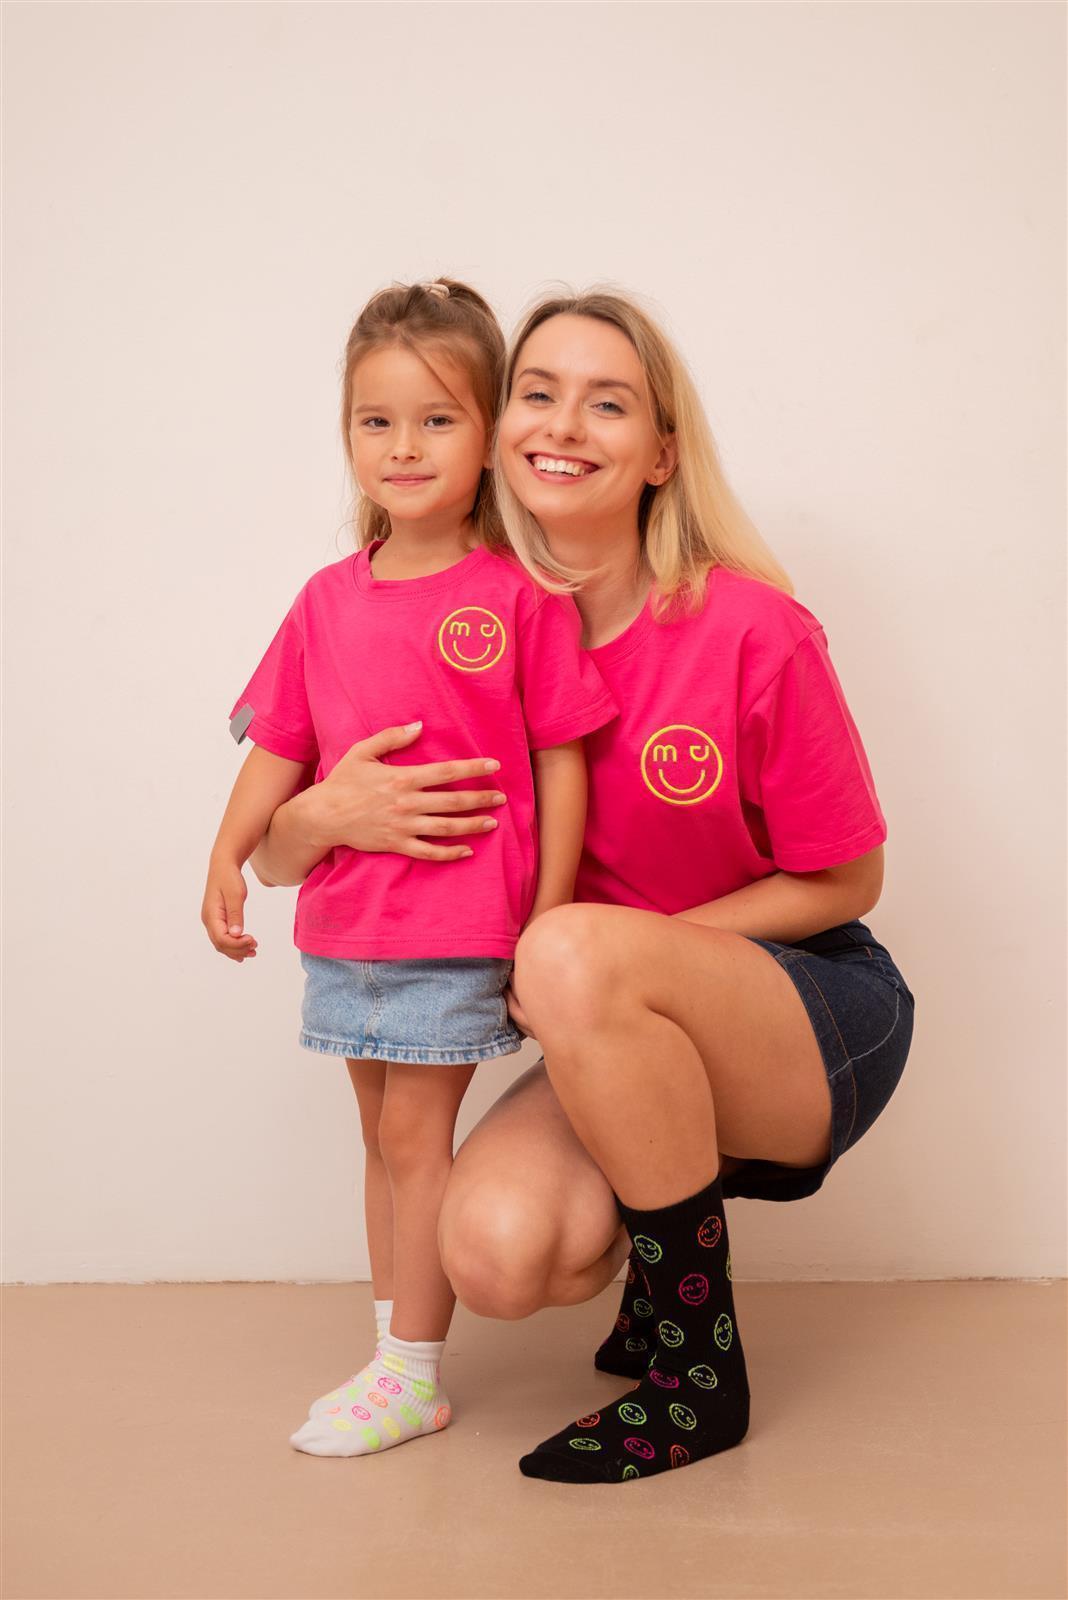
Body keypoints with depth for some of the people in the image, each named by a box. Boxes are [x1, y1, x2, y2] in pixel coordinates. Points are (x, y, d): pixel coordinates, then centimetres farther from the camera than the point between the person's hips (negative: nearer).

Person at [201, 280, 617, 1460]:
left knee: (412, 1136, -2)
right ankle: (392, 1352, 28)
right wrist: (229, 855, -5)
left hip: (463, 917, -5)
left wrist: (549, 916, -8)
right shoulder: (329, 600, 7)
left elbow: (560, 757, -6)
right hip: (345, 919, 6)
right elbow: (282, 746, 9)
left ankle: (413, 1376, 13)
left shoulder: (518, 595, -7)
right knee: (385, 1138, 15)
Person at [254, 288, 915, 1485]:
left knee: (575, 952, -33)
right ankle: (675, 1231, 12)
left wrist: (608, 951, -16)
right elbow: (275, 849, 0)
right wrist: (336, 811, -26)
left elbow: (847, 880, -6)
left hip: (820, 1016, -3)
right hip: (633, 1050, 3)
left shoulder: (750, 633, -16)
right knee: (494, 1250, -26)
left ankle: (701, 1374, -13)